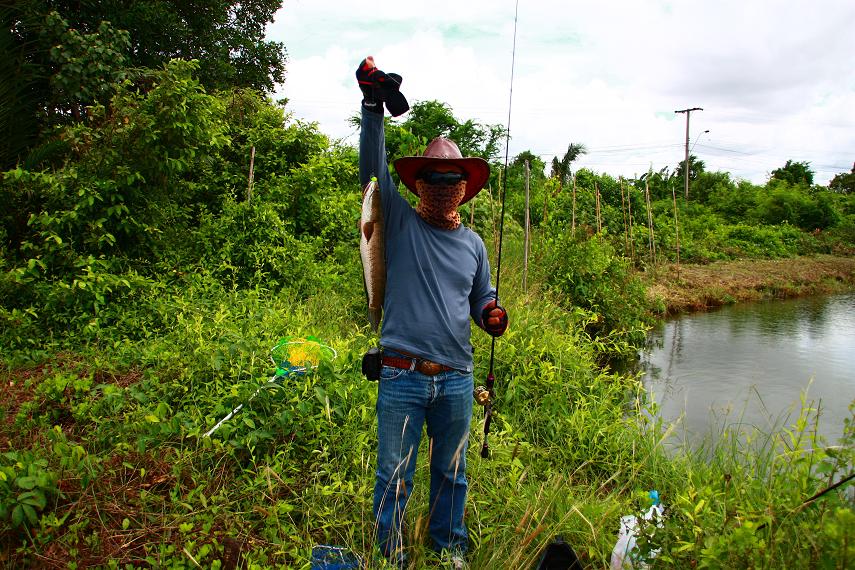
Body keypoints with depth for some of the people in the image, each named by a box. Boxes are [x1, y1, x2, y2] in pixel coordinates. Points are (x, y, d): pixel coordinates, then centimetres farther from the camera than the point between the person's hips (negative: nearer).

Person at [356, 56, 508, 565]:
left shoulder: (473, 243, 10)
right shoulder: (400, 223, -1)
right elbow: (373, 169, -13)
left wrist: (492, 315, -4)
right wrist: (374, 106, -23)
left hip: (457, 379, 4)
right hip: (403, 376, -3)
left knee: (452, 472, 18)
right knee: (394, 475, 6)